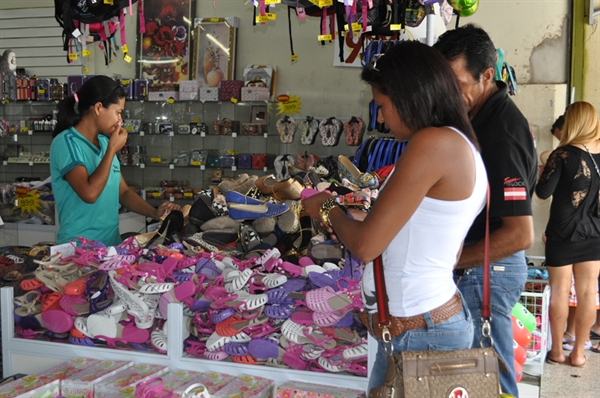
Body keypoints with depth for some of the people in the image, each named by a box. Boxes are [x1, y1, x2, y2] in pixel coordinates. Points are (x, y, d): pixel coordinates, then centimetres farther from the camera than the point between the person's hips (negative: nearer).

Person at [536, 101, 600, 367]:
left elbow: (543, 192, -14)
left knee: (560, 291, 6)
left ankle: (557, 351, 16)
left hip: (563, 234, -4)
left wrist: (546, 171, 4)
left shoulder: (563, 154, -15)